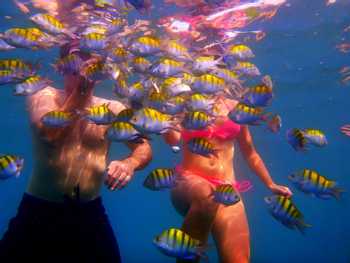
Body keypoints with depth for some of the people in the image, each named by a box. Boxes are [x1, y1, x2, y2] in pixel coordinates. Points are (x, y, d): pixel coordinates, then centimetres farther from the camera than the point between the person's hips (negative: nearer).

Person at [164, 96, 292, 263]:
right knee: (207, 195, -40)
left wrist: (270, 184, 24)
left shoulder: (234, 106, 15)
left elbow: (250, 153, 25)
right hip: (190, 182, -2)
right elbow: (172, 139, -12)